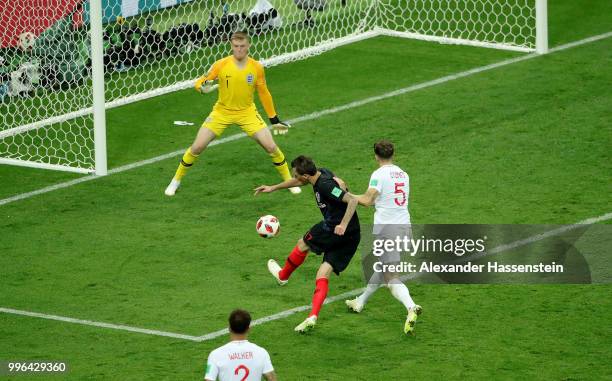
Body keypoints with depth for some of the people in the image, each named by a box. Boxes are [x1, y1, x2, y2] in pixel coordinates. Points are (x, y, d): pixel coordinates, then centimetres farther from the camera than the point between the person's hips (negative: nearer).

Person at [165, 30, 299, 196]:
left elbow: (264, 94, 2)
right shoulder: (221, 65, -15)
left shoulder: (256, 68, -11)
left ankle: (289, 181, 13)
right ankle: (176, 181, 14)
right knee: (197, 147, -7)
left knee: (271, 146, -9)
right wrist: (203, 87, -33)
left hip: (247, 113, 0)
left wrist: (275, 120, 6)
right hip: (222, 112, 0)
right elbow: (199, 83, -8)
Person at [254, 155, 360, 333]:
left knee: (303, 244, 16)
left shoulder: (325, 185, -20)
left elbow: (352, 200, -27)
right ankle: (313, 316, -5)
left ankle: (283, 276, 39)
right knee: (323, 275, 5)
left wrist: (343, 225, -30)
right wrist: (274, 188, 36)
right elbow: (299, 181, 30)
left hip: (335, 229, -9)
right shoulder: (320, 173, 9)